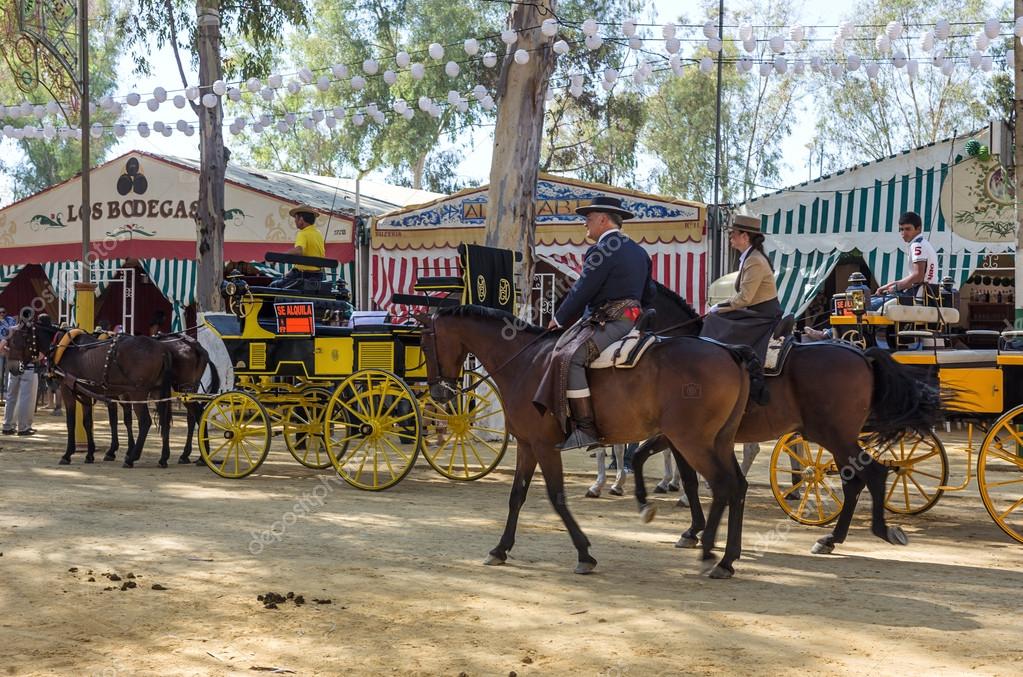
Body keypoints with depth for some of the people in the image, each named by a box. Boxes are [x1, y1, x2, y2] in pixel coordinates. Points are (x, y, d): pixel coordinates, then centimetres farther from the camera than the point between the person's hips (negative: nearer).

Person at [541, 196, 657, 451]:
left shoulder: (601, 251, -11)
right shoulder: (638, 251, 20)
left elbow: (581, 291, -13)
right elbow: (650, 294, 26)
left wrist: (559, 320, -1)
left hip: (610, 322, -11)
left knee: (567, 356, -25)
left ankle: (586, 428, -31)